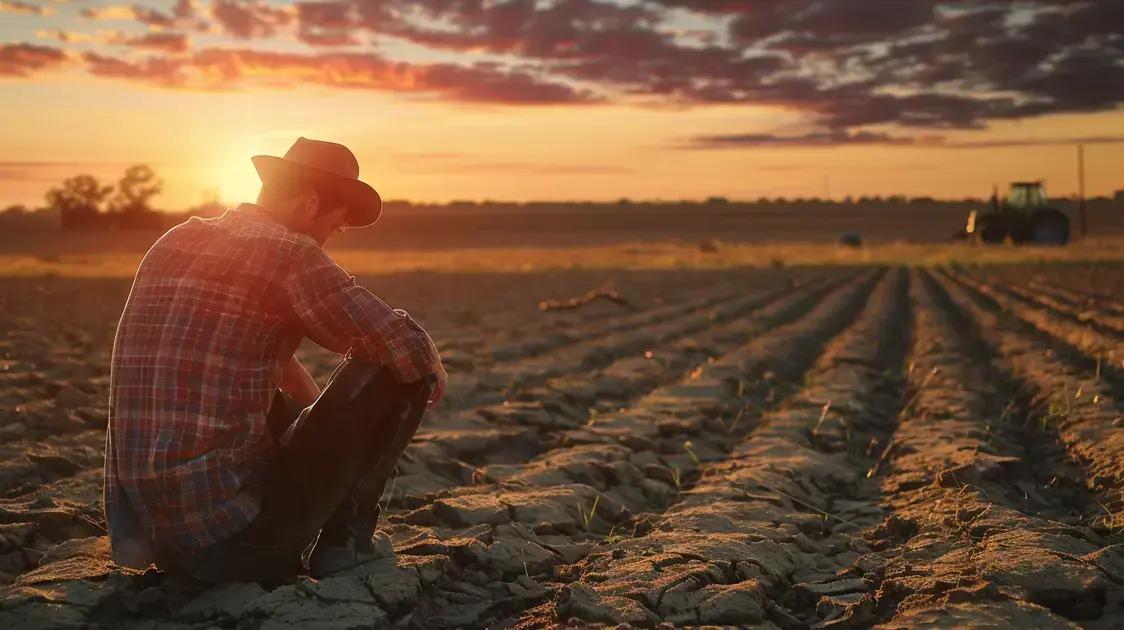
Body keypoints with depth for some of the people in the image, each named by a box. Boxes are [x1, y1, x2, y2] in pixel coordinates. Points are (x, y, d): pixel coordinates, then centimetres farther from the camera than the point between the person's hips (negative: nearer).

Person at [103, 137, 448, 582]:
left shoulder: (174, 241, 14)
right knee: (397, 373, 1)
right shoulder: (290, 253, -10)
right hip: (238, 538, -8)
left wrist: (331, 417, 38)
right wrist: (433, 371, 13)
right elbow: (408, 350, -11)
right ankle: (344, 538, 9)